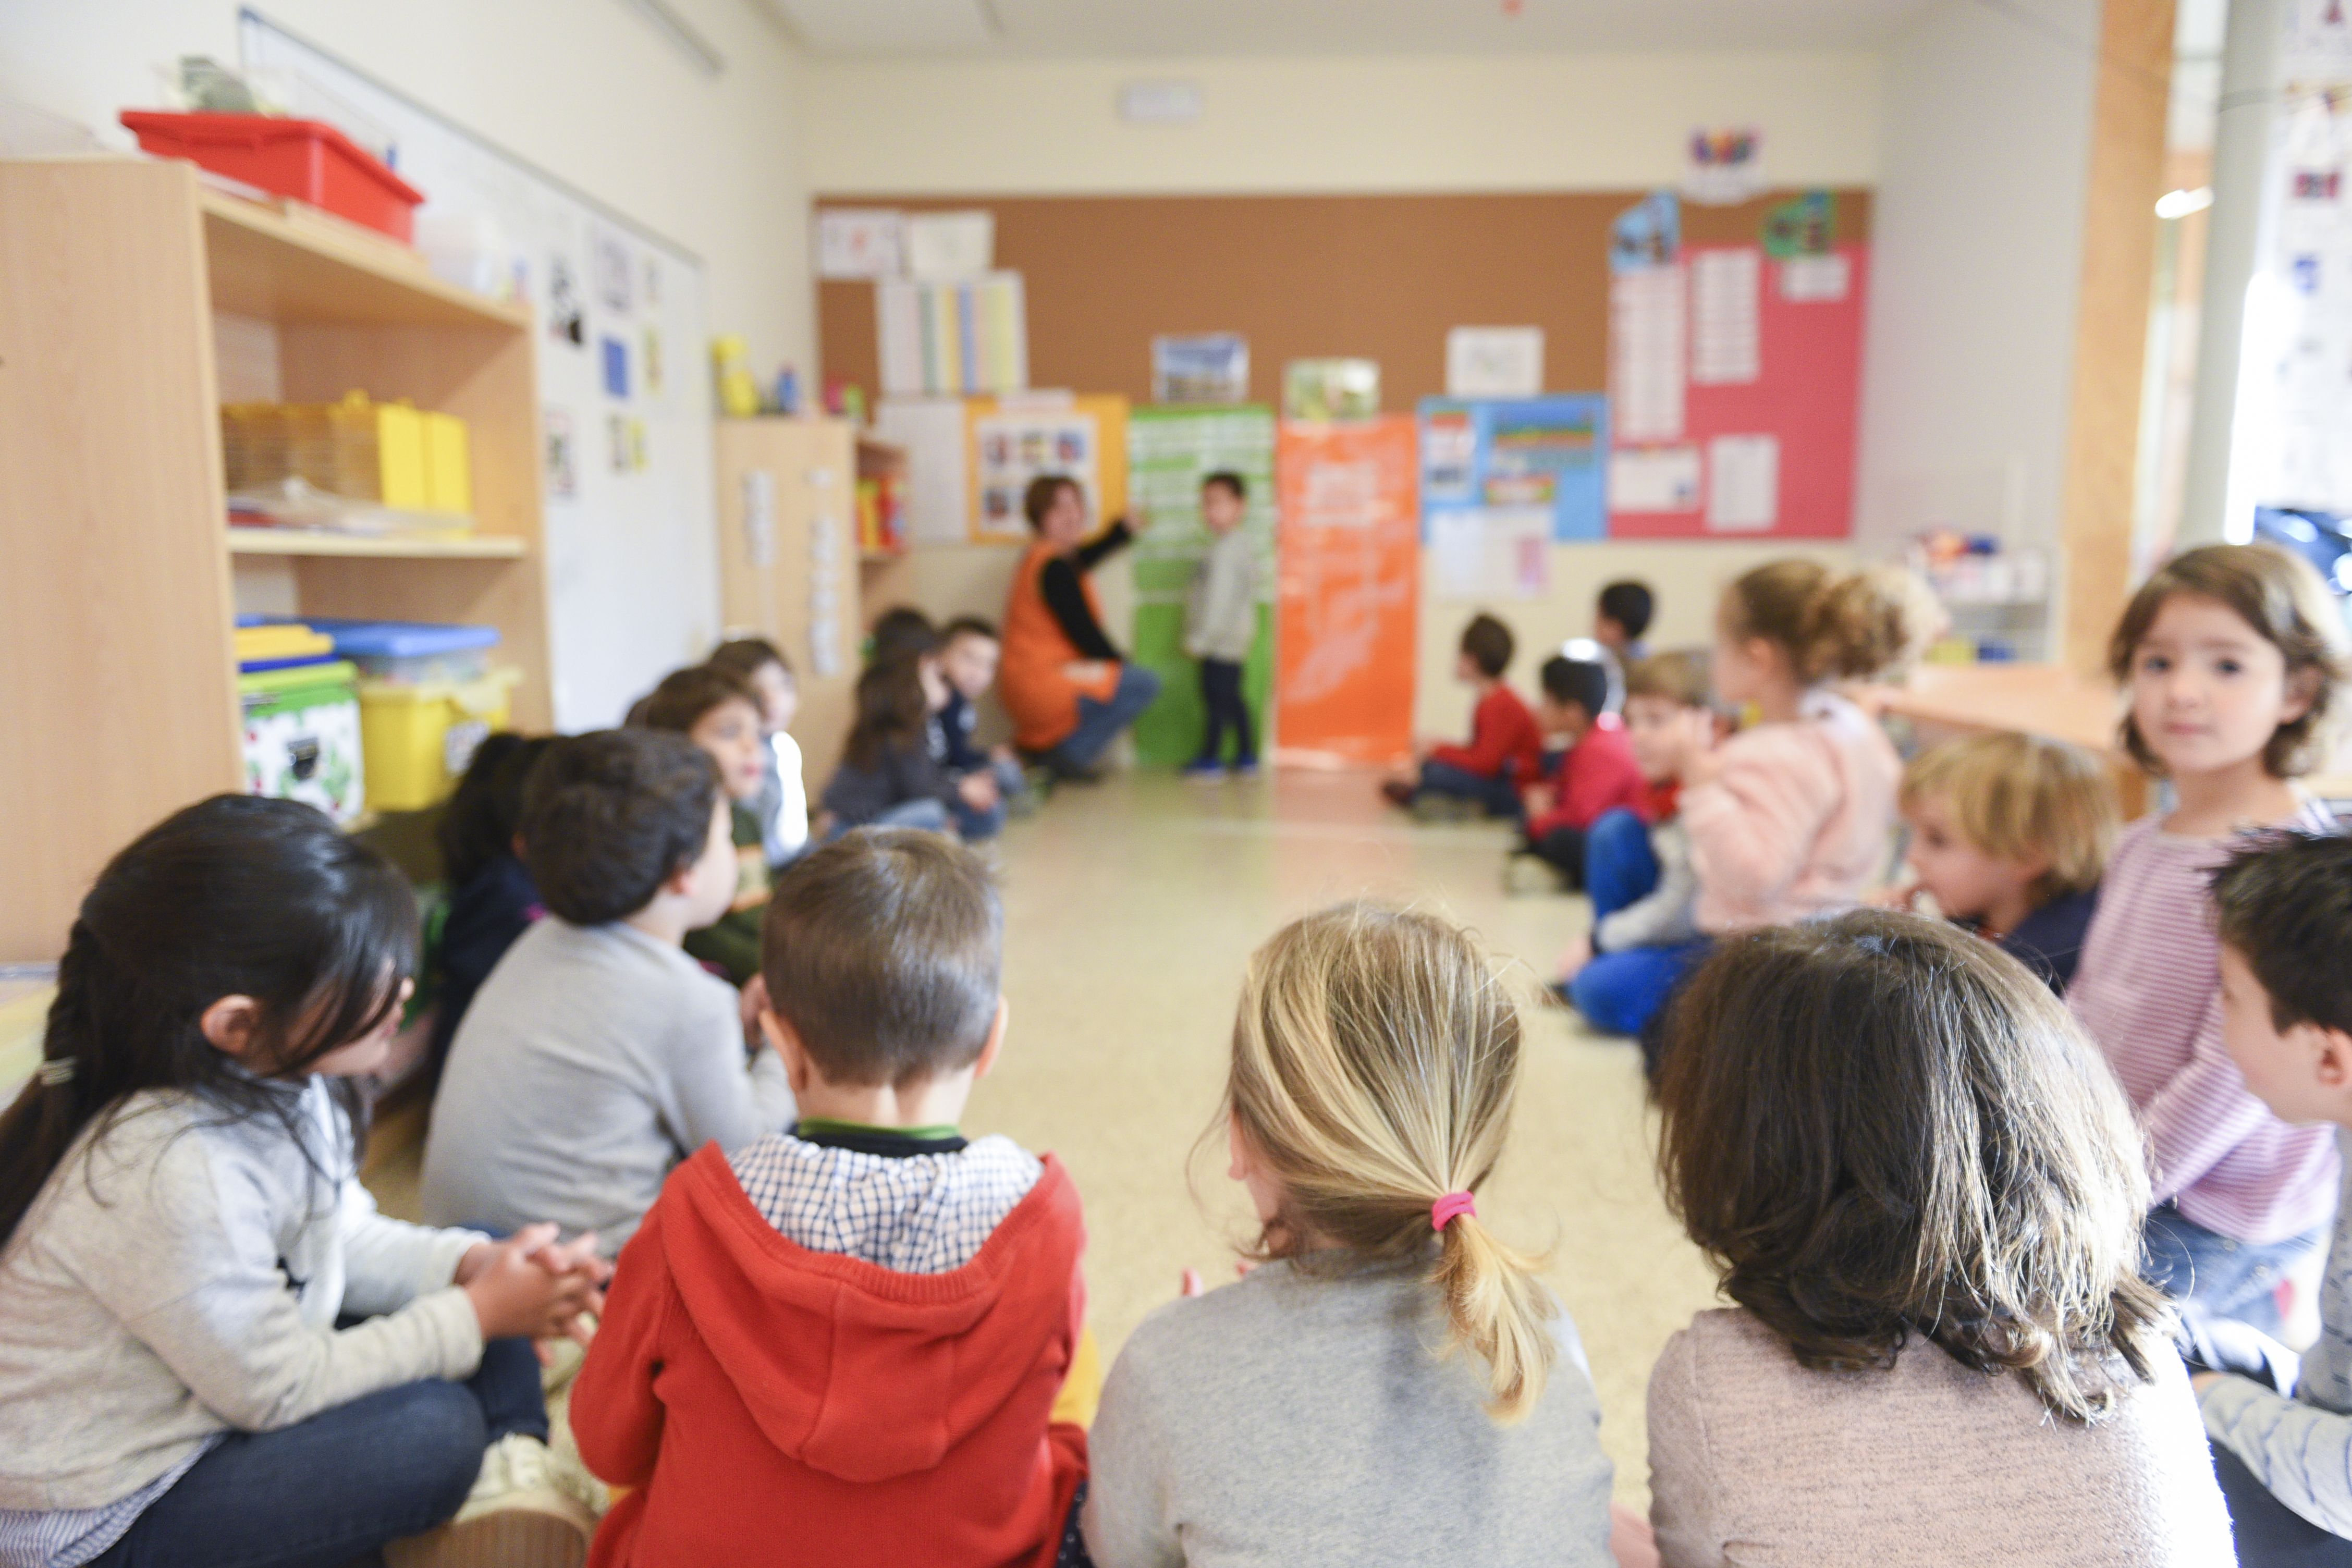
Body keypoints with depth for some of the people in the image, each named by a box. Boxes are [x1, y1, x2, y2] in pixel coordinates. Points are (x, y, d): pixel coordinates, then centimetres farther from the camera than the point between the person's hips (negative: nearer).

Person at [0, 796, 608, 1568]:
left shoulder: (273, 1076, -9)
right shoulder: (170, 1176, -34)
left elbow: (347, 1238, 3)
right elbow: (279, 1389, -22)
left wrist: (473, 1264, -14)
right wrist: (479, 1315, -17)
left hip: (239, 1362, 9)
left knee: (470, 1265, 1)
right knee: (436, 1425, -25)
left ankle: (510, 1472, -3)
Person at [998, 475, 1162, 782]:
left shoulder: (1039, 556, 11)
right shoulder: (1055, 569, -19)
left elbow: (1085, 557, 32)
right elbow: (1084, 633, -18)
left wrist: (1124, 528, 19)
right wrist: (1122, 664, -3)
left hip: (1027, 683, 10)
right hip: (1043, 687, -10)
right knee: (1145, 684, -11)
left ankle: (1036, 741, 19)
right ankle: (1069, 752, -4)